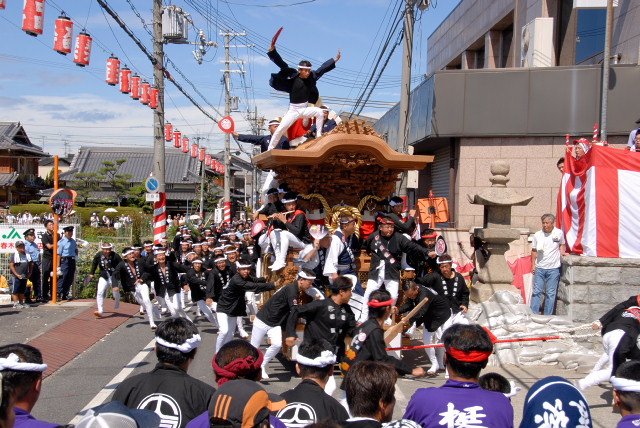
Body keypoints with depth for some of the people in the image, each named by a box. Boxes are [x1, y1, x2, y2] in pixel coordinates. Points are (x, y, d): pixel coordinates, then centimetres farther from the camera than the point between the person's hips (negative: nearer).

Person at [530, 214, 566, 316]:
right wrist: (533, 264, 4)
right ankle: (533, 314, 6)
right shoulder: (537, 235, 1)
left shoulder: (559, 233, -1)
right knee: (537, 292, 1)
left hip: (553, 269, -1)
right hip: (539, 268, 1)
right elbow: (534, 250, 8)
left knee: (550, 293, 4)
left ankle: (547, 316, 12)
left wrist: (562, 252, -1)